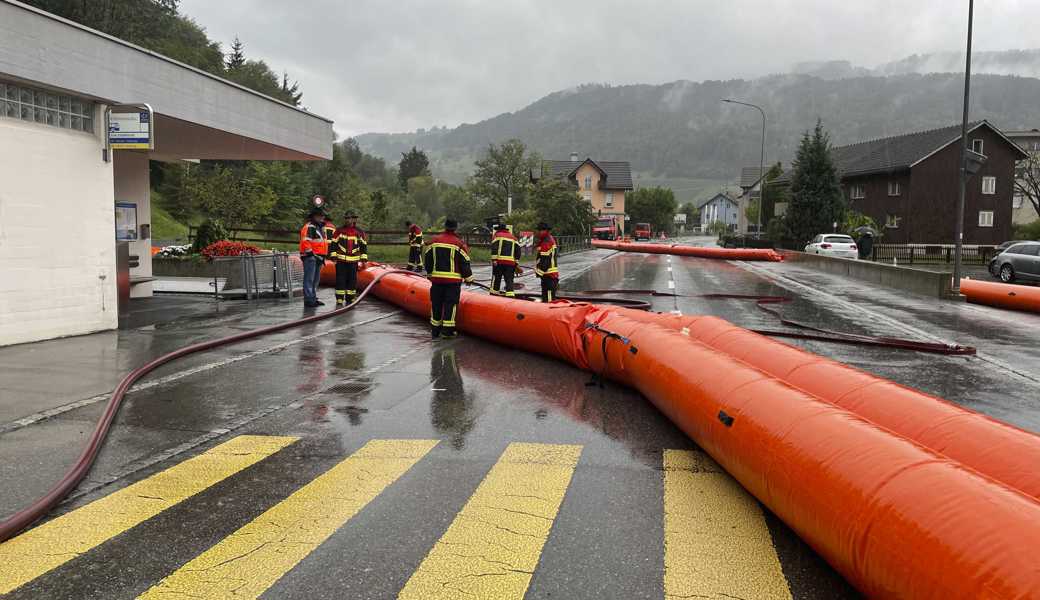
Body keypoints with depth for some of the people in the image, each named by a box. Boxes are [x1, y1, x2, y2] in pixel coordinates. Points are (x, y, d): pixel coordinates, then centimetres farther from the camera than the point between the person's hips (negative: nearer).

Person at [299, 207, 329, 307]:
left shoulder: (320, 227, 22)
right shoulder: (309, 227, -9)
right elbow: (305, 242, -18)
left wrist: (323, 256, 24)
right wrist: (311, 253, -19)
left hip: (318, 257, 10)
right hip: (310, 257, -10)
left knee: (315, 279, 14)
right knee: (309, 279, -10)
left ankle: (313, 298, 21)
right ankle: (308, 300, -12)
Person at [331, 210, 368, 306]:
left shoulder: (360, 233, 5)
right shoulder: (339, 231, 3)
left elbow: (364, 246, 10)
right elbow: (334, 244, 6)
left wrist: (363, 260, 5)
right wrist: (334, 256, -2)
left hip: (354, 261, 1)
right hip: (341, 260, -1)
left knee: (352, 280, 5)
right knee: (340, 280, -3)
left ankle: (350, 299, 15)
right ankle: (339, 299, 2)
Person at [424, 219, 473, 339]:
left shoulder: (434, 241, 4)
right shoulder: (459, 243, -7)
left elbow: (427, 259, 11)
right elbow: (465, 263, -4)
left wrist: (430, 272, 25)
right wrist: (468, 278, 7)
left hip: (436, 278, 4)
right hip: (453, 279, -4)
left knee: (436, 303, 11)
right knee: (450, 303, 0)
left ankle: (435, 329, 19)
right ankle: (447, 329, -2)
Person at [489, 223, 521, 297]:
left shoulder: (497, 235, 8)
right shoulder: (513, 237, 21)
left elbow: (494, 247, -7)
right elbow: (518, 250, 16)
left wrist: (494, 259, -12)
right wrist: (517, 263, 17)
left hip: (499, 261, -3)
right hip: (511, 263, 3)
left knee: (496, 279, 6)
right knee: (509, 280, 2)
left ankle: (494, 294, 10)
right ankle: (510, 295, -8)